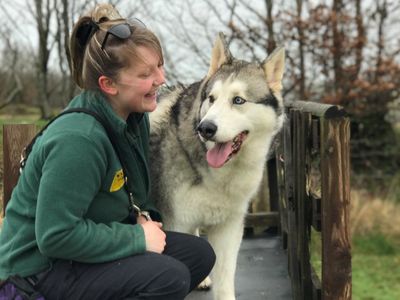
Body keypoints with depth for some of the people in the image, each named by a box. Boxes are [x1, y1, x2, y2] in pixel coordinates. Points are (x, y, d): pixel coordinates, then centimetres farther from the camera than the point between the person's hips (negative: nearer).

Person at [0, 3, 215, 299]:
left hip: (81, 245, 9)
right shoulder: (77, 140, -29)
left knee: (199, 254, 1)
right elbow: (56, 236, -28)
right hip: (41, 266, -9)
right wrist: (138, 238, -21)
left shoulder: (134, 116, -1)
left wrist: (141, 218, -4)